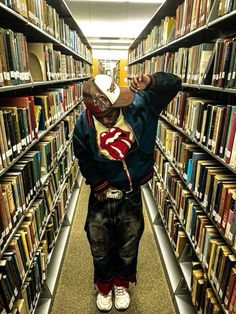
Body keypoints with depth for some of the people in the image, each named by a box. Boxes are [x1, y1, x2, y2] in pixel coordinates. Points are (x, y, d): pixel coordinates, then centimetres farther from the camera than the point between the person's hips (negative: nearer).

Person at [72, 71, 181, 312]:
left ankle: (121, 284, 51)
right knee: (100, 249, 17)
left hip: (132, 196, 0)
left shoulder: (139, 107, -16)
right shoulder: (83, 124, -14)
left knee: (128, 249, 19)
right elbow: (83, 159, -2)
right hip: (101, 196, 1)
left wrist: (151, 81, -29)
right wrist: (99, 184, -8)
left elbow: (174, 84, -10)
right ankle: (104, 287, 48)